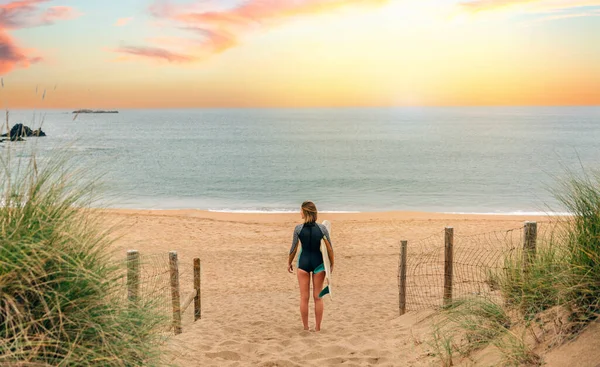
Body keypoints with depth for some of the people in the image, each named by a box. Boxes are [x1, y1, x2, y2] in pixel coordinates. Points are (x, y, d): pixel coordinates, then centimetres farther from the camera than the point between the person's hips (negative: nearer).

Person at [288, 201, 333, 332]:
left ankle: (305, 327, 16)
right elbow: (329, 248, -4)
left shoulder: (298, 228, -11)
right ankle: (317, 327, 17)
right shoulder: (322, 228, -8)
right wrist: (331, 264, 10)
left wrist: (289, 263, 13)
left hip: (303, 262, -1)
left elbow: (294, 249, -3)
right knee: (317, 297, 11)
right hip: (319, 262, 1)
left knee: (304, 297, 9)